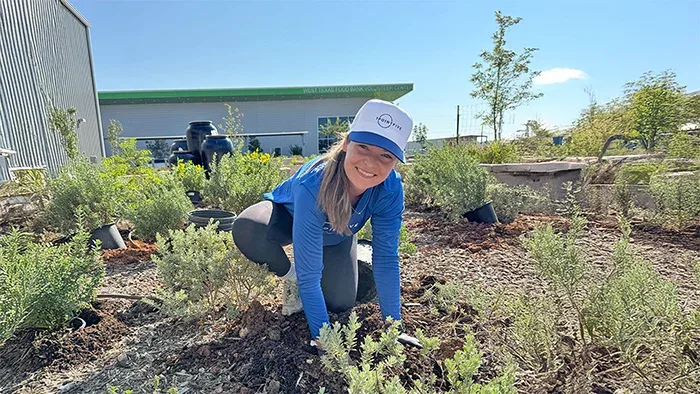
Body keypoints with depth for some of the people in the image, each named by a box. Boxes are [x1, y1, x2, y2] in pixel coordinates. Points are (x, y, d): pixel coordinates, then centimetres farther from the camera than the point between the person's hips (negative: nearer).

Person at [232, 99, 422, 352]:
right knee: (246, 230, -35)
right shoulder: (312, 186, -44)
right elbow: (310, 275, -39)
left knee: (340, 304, -11)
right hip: (288, 217, -2)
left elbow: (387, 258, -23)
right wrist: (322, 339, -33)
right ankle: (291, 277, -4)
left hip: (336, 236, 3)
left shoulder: (390, 188, -32)